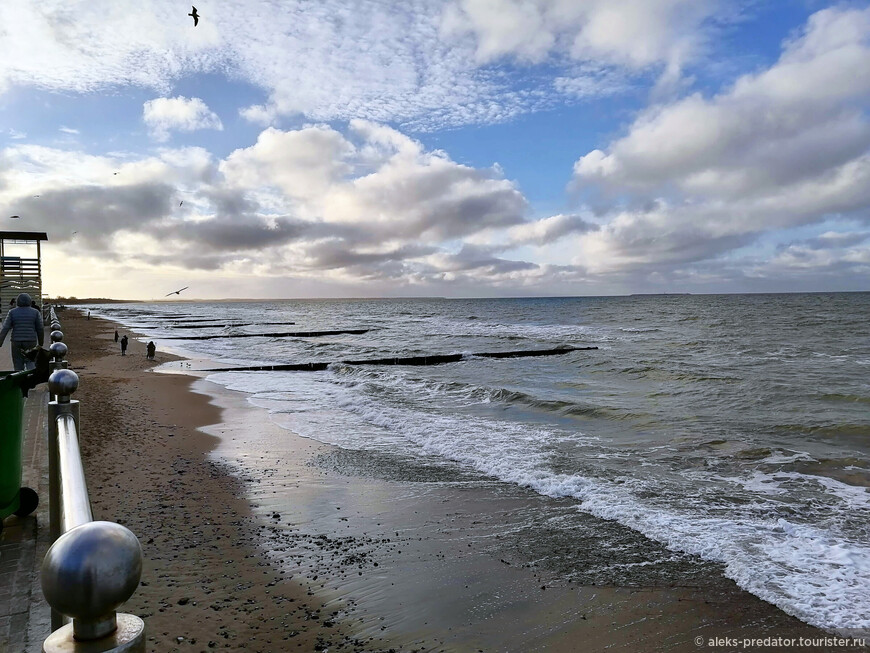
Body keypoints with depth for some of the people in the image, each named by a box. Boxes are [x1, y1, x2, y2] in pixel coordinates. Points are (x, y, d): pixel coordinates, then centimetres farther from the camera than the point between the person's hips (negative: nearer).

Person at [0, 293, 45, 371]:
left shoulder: (12, 312, 1)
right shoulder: (35, 312, -1)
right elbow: (40, 329, 0)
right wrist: (40, 343, 11)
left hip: (16, 342, 1)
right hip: (31, 342, -1)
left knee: (18, 367, 11)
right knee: (30, 365, 4)